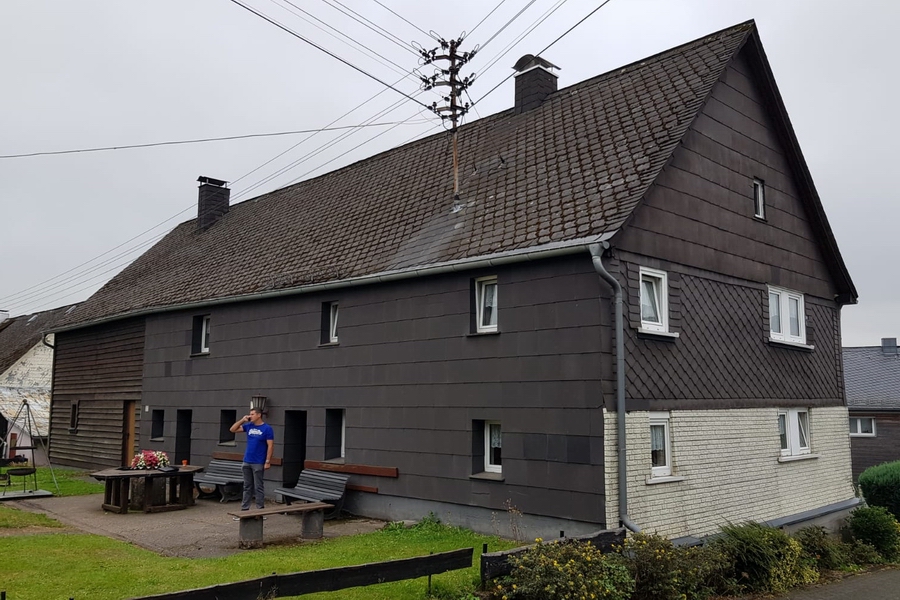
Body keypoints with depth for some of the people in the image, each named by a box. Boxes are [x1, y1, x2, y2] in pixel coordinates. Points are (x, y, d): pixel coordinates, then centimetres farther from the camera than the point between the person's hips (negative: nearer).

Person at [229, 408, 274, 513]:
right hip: (246, 462, 5)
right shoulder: (248, 426, 8)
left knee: (258, 487, 0)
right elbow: (232, 429, 12)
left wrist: (268, 461, -14)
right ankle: (244, 510, 16)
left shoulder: (267, 428, -8)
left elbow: (270, 446, -10)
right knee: (247, 487, 11)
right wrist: (242, 420, 0)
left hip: (258, 463, -5)